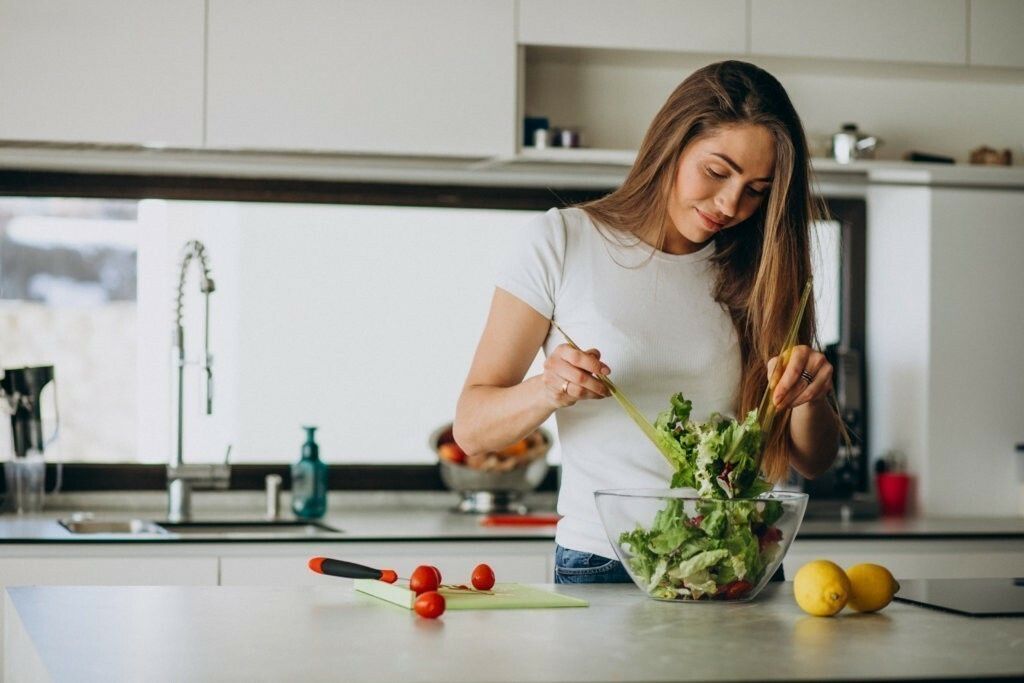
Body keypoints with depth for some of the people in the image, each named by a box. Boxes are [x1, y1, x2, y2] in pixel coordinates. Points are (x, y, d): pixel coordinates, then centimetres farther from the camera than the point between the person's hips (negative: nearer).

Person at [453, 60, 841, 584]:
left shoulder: (757, 271, 11)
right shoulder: (563, 242, 2)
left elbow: (812, 461, 14)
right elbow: (471, 427, -1)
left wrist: (809, 398, -8)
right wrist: (547, 391, -20)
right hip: (601, 565, -3)